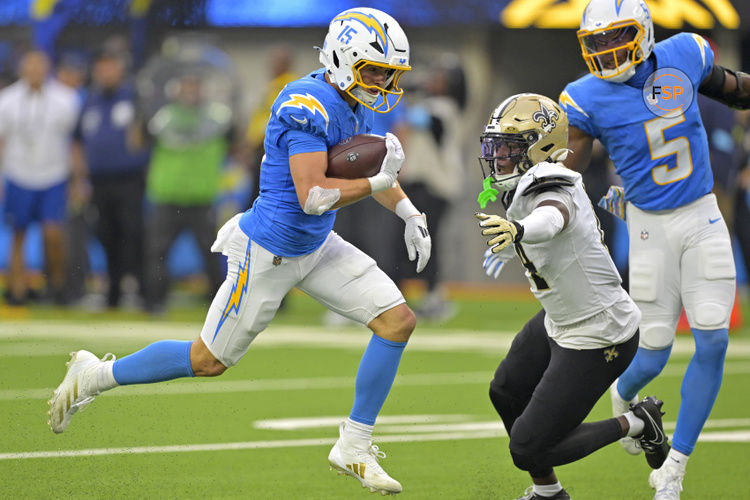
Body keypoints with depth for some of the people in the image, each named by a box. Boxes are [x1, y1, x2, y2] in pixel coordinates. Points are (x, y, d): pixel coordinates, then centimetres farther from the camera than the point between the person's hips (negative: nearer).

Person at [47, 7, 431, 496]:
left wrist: (411, 214, 11)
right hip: (268, 254, -9)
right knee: (210, 360, 3)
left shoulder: (355, 105, 3)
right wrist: (377, 182, -26)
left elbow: (371, 164, 22)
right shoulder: (307, 107, -27)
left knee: (398, 321, -2)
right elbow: (313, 197, -34)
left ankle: (354, 448, 6)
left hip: (316, 248, 9)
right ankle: (94, 376, 23)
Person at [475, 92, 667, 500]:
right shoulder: (524, 188, 0)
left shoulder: (549, 190, -28)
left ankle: (635, 424, 8)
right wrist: (505, 247, 41)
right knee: (506, 392, 28)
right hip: (559, 323, 10)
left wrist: (517, 230, -74)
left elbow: (551, 219, -54)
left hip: (597, 339, -10)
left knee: (528, 448, -7)